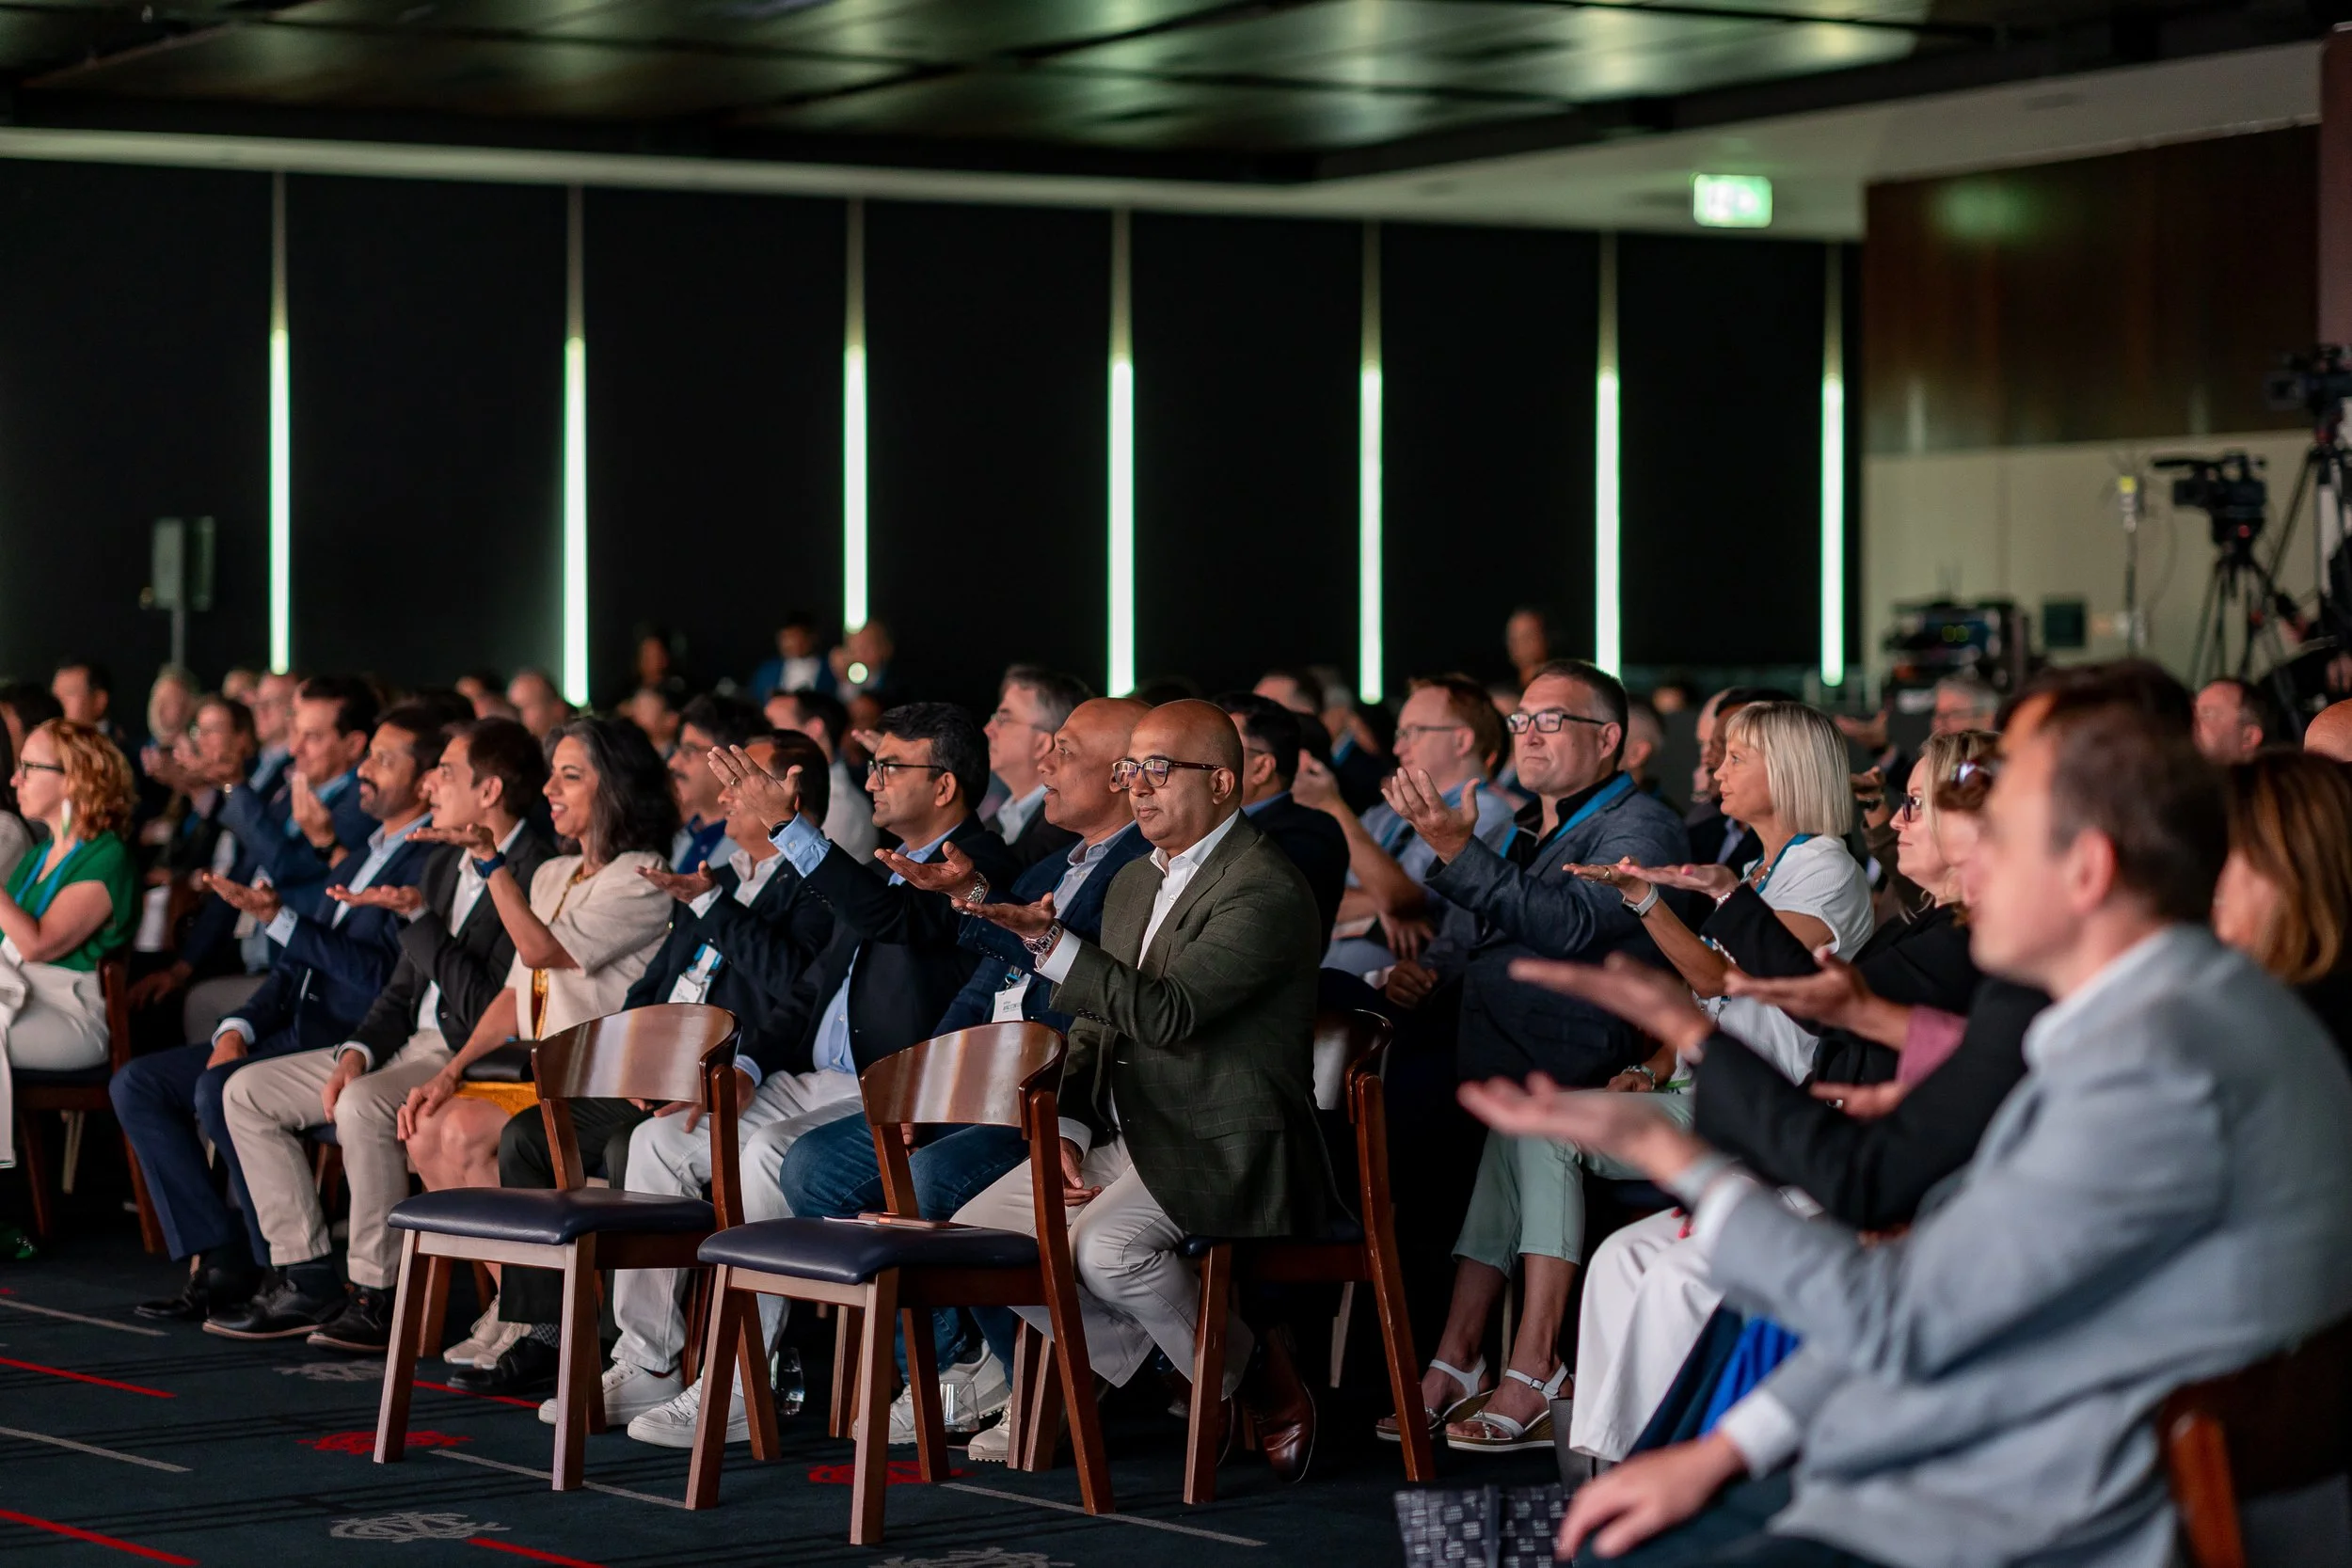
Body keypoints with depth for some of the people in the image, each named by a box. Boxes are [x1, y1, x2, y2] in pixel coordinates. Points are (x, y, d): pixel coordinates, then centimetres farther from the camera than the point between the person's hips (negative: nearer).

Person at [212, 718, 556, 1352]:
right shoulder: (443, 863, 13)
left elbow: (487, 1009, -23)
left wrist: (419, 918, -19)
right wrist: (358, 1052, 0)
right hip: (411, 1045, 10)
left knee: (362, 1105, -36)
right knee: (247, 1092, 4)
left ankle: (378, 1300, -22)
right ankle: (310, 1282, 1)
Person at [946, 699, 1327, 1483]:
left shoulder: (1266, 890, -15)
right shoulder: (1134, 883, 16)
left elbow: (1169, 1014, -25)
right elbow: (1096, 1027, 19)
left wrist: (1051, 943, -31)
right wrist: (1068, 1131, 2)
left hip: (1220, 1152, -9)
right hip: (1122, 1137, 9)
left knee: (1107, 1246, -33)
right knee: (972, 1236, -3)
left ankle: (1258, 1380, -8)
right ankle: (1137, 1359, 10)